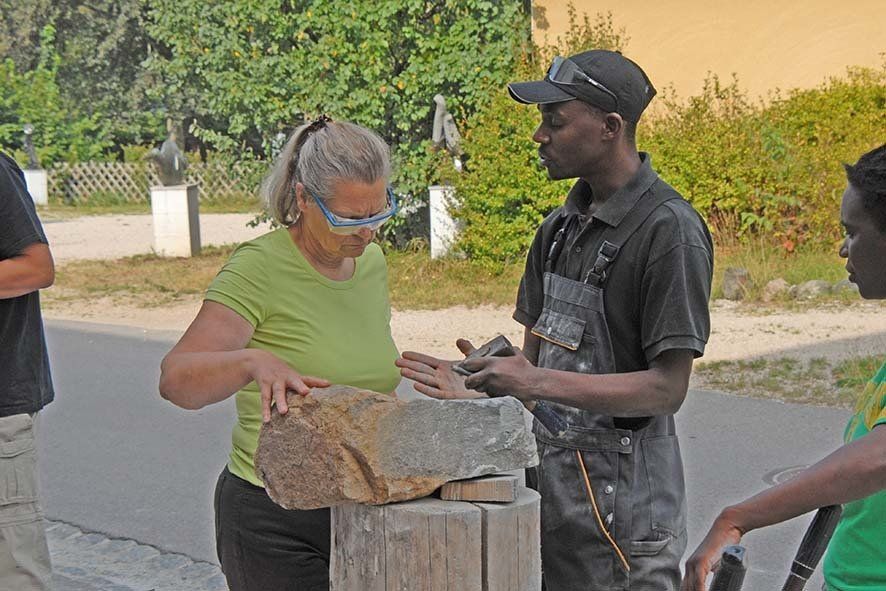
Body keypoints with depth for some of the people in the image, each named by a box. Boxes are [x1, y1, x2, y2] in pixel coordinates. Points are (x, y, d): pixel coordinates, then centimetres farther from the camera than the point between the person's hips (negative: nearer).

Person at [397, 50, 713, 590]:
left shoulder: (669, 229, -14)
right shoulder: (560, 227, 11)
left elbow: (667, 389, -17)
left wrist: (537, 383, -20)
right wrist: (475, 385, -4)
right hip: (546, 482, 7)